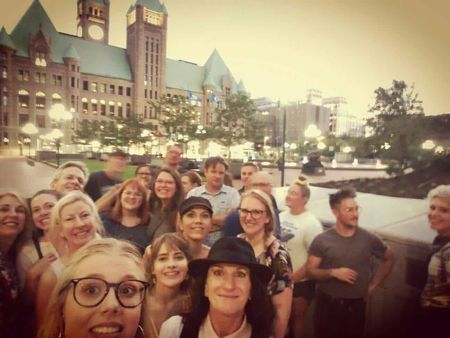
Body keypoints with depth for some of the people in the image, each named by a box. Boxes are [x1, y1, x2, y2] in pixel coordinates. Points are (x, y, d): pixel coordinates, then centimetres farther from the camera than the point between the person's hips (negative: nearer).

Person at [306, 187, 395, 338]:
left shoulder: (369, 239, -4)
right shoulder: (322, 240, -9)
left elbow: (389, 259, 13)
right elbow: (310, 271, -8)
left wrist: (373, 284, 7)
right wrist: (333, 272, -23)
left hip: (356, 305, 1)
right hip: (327, 304, -1)